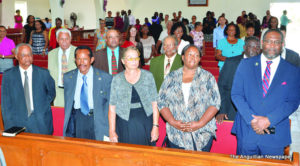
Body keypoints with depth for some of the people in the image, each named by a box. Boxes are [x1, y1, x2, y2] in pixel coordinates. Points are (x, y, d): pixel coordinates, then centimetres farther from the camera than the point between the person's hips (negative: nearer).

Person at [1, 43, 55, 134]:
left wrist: (42, 107, 4)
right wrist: (9, 126, -3)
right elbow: (5, 103, 3)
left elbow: (51, 93, 16)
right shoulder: (8, 75, 2)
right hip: (17, 125, 0)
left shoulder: (43, 73, 1)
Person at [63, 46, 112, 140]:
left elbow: (109, 105, -3)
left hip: (97, 121, -2)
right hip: (76, 121, 2)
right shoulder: (68, 77, 7)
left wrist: (107, 133, -7)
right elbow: (67, 104, 14)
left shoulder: (105, 78, -4)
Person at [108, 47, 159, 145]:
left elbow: (154, 104, 1)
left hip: (145, 124, 0)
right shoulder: (117, 79, 4)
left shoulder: (148, 76, 4)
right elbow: (112, 108, 2)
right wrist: (112, 131, -3)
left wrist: (155, 126, -6)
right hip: (125, 126, 0)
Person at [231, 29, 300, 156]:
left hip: (275, 135, 0)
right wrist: (251, 119, -13)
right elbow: (236, 94, -2)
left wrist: (268, 120, -15)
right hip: (246, 131, 1)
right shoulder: (245, 64, 4)